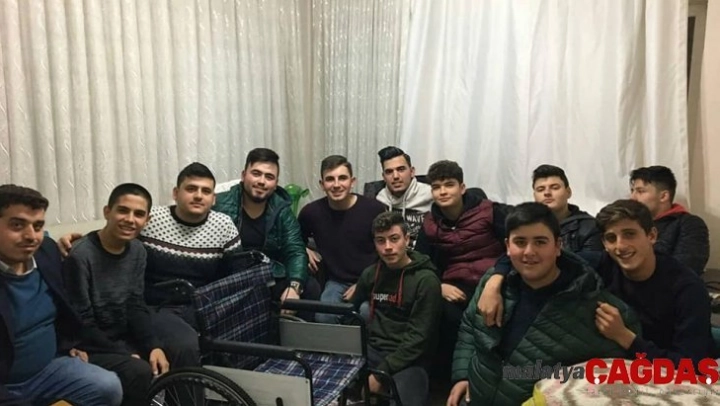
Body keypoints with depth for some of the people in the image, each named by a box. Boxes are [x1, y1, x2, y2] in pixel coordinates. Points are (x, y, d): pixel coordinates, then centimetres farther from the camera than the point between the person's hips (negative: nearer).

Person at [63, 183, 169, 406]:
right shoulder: (80, 256, -21)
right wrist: (125, 355, -20)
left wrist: (154, 346, -13)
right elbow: (82, 325, -19)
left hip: (123, 340, 6)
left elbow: (136, 307, 1)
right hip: (88, 347, -6)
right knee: (140, 372, -27)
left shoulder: (137, 251, 0)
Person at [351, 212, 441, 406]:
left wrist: (381, 373, -17)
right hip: (371, 350, 5)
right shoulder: (370, 273, 10)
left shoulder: (426, 280, -9)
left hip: (407, 359, -4)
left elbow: (418, 338, -13)